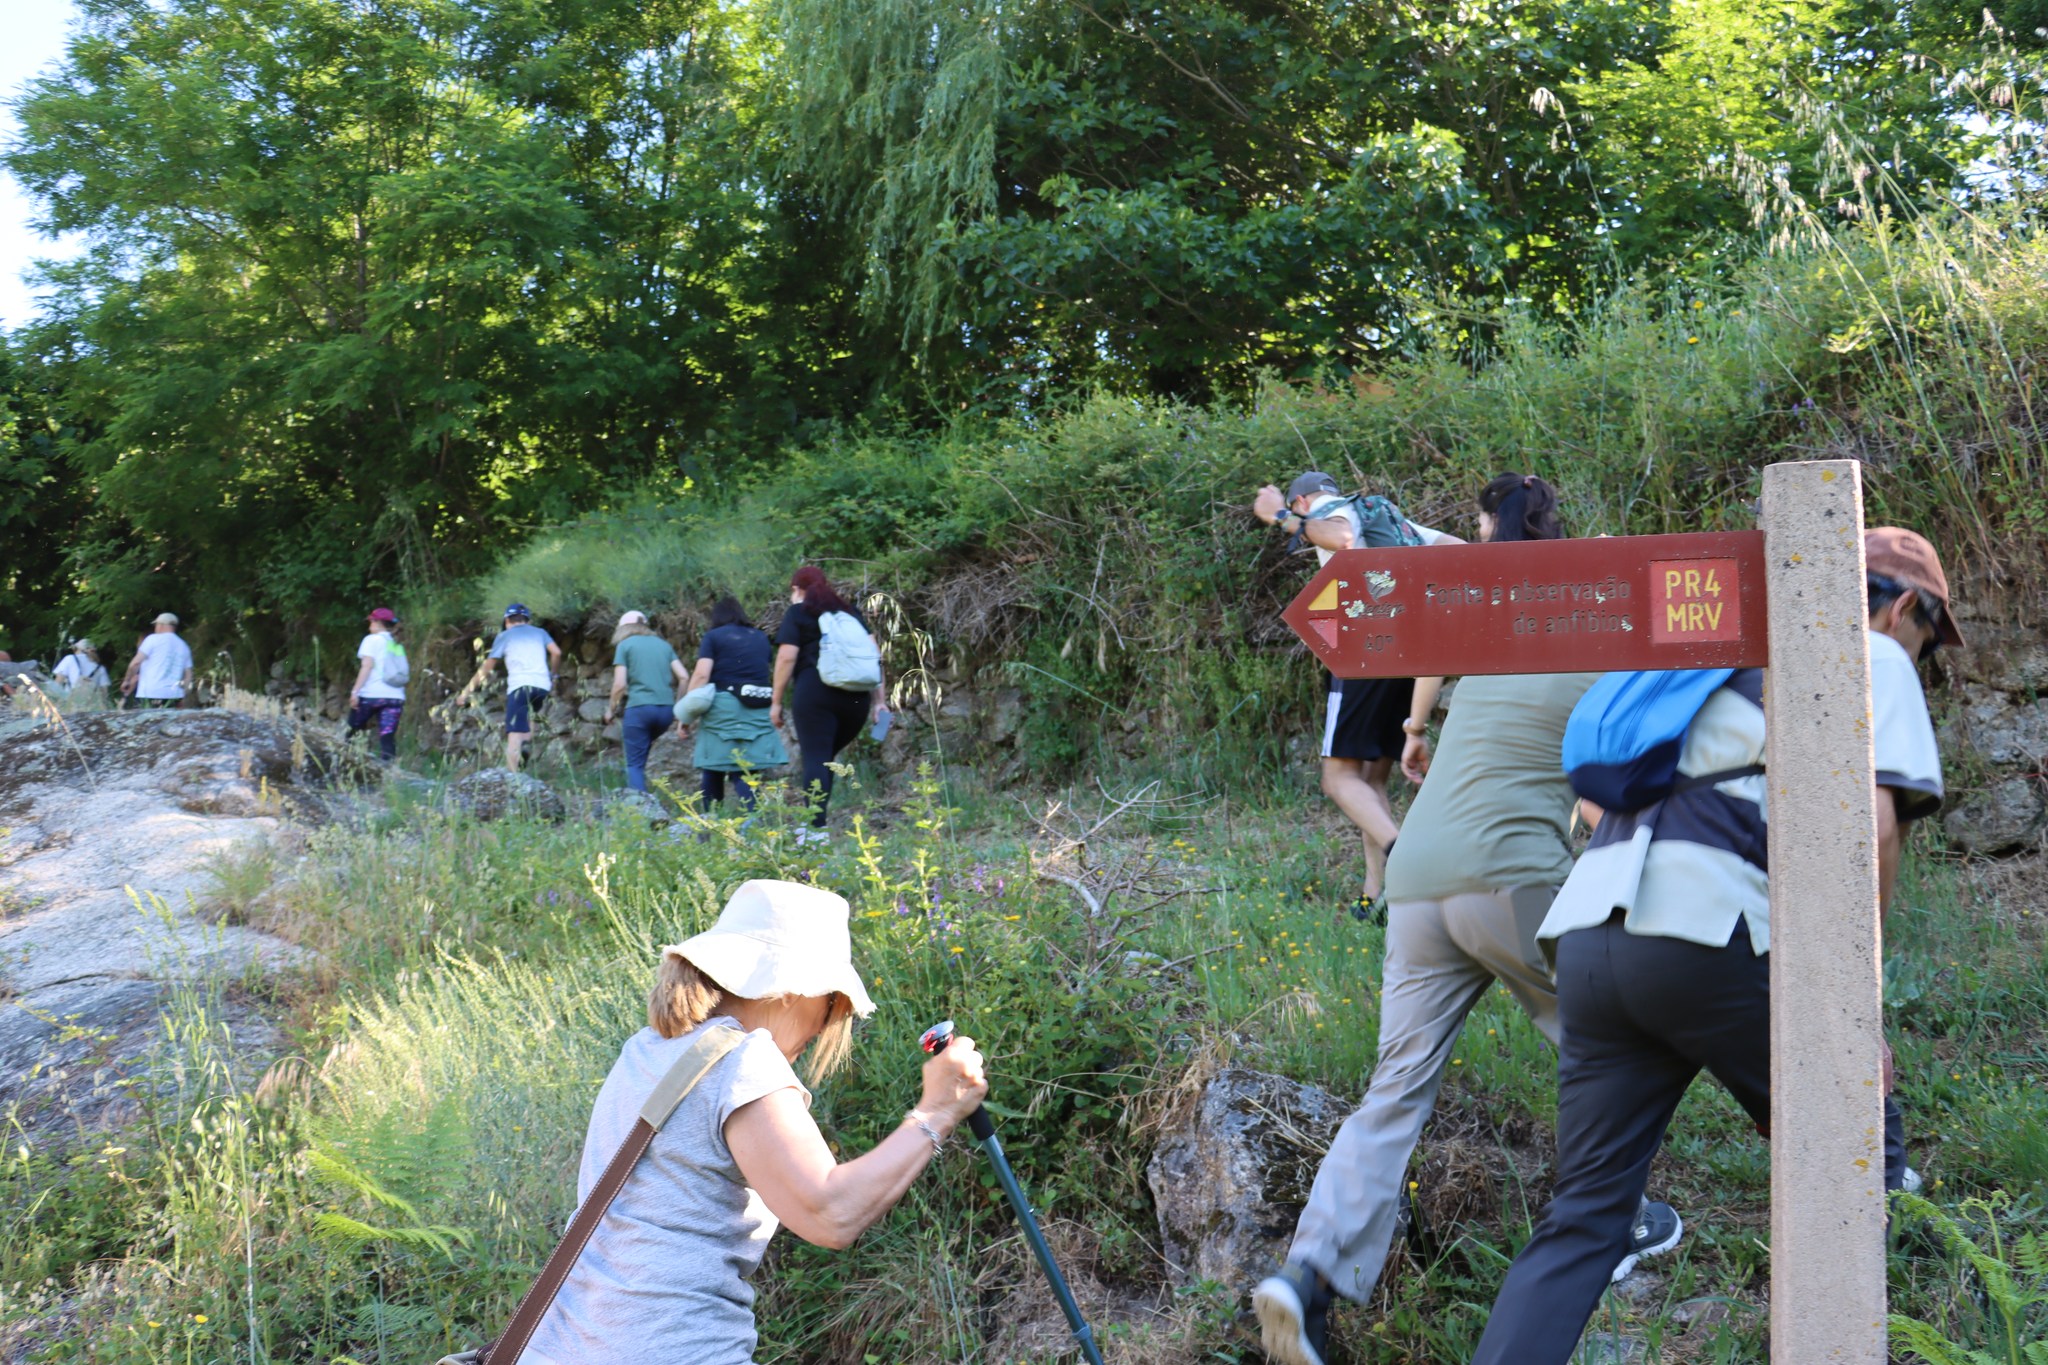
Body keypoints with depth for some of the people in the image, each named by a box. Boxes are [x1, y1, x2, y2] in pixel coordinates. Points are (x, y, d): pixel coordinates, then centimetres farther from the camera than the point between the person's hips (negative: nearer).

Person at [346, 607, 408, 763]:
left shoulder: (372, 640, 3)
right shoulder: (397, 646, 19)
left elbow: (367, 666, -9)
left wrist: (355, 691, -13)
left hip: (371, 694, -4)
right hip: (395, 696, 4)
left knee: (351, 732, 10)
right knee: (388, 738, -3)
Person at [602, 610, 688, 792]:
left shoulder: (625, 645, 5)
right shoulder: (664, 645, 17)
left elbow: (619, 684, -3)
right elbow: (683, 677, 7)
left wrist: (610, 710, 11)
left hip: (639, 708, -5)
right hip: (666, 710, 5)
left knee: (635, 764, 0)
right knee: (641, 750, 27)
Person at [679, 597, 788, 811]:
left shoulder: (714, 636, 4)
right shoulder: (761, 638, 18)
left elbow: (701, 675, -5)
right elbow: (771, 675, 21)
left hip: (724, 707, -3)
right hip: (759, 711, 4)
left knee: (713, 768, 7)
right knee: (747, 770, 2)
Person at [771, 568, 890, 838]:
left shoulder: (797, 613, 9)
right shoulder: (849, 611, 22)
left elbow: (787, 658, -1)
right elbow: (873, 653, 15)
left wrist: (776, 702, 4)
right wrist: (880, 700, 14)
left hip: (814, 692, -5)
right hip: (856, 696, 5)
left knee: (815, 759, -5)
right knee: (826, 758, 16)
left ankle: (817, 828, -13)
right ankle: (818, 819, 11)